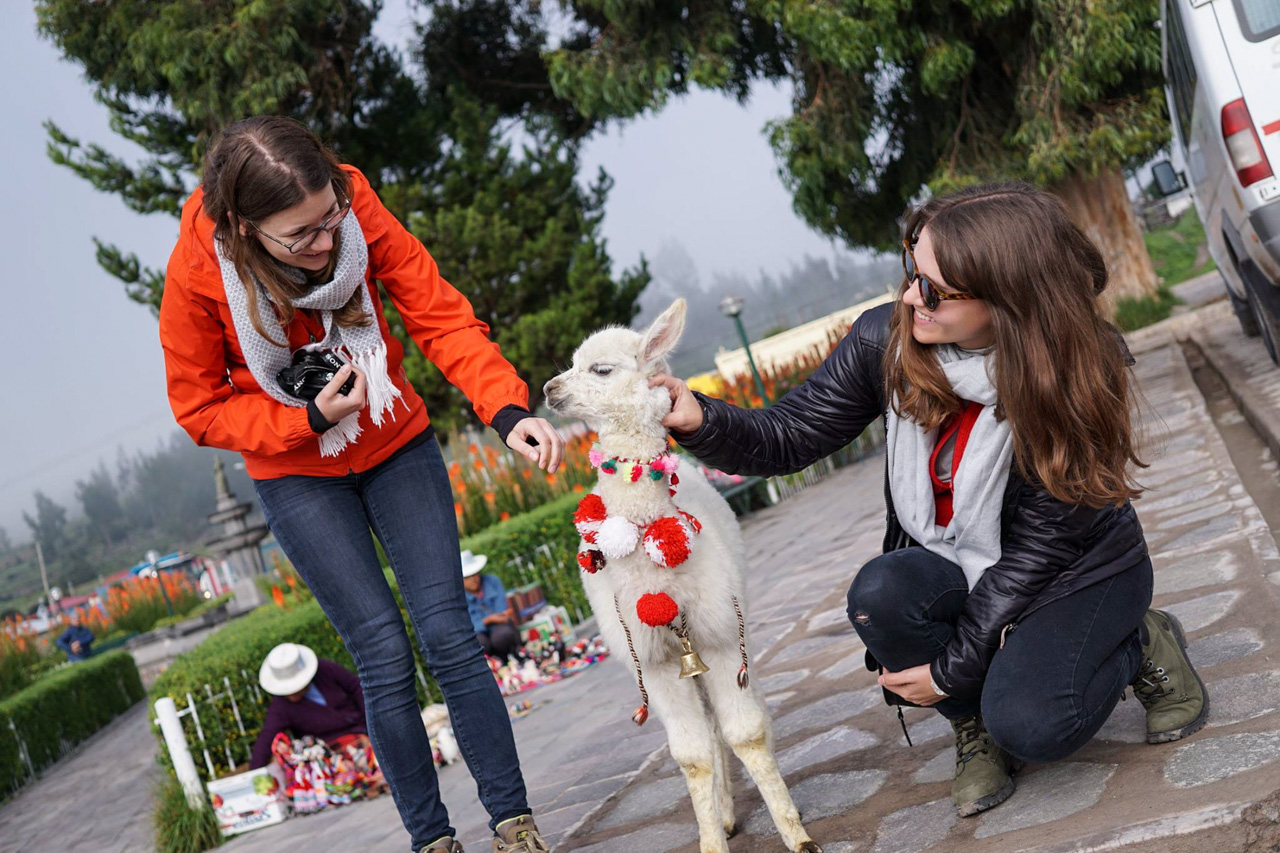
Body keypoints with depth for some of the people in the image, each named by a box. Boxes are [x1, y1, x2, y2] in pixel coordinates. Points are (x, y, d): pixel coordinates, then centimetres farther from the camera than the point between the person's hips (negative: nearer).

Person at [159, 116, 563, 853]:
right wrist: (309, 420, -26)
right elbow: (201, 408, -12)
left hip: (397, 446, 2)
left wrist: (507, 410, -36)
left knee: (449, 633, -4)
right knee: (384, 654, -5)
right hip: (300, 477, -1)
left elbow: (442, 317, -21)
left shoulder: (358, 213, -22)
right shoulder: (197, 274, -24)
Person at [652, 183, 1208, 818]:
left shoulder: (1071, 379, -26)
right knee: (880, 595, -31)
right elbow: (788, 438, -13)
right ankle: (973, 722, -1)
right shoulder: (886, 339, -17)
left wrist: (954, 665, -22)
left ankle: (1143, 643, 5)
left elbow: (1041, 544, -22)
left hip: (1077, 568, -3)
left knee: (1030, 726, -28)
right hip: (956, 564, 3)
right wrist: (701, 419, -35)